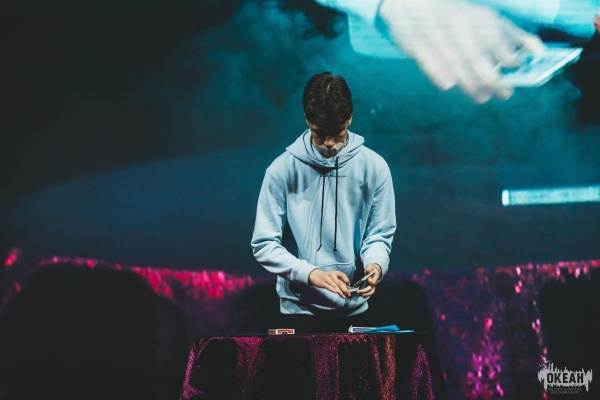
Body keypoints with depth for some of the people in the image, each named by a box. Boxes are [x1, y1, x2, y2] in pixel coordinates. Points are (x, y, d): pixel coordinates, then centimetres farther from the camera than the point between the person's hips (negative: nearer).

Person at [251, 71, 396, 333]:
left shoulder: (374, 167, -4)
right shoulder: (282, 169, -8)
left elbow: (380, 234, 2)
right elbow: (264, 244, -9)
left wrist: (375, 263, -20)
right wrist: (311, 273, -23)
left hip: (353, 310, 2)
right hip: (299, 310, -2)